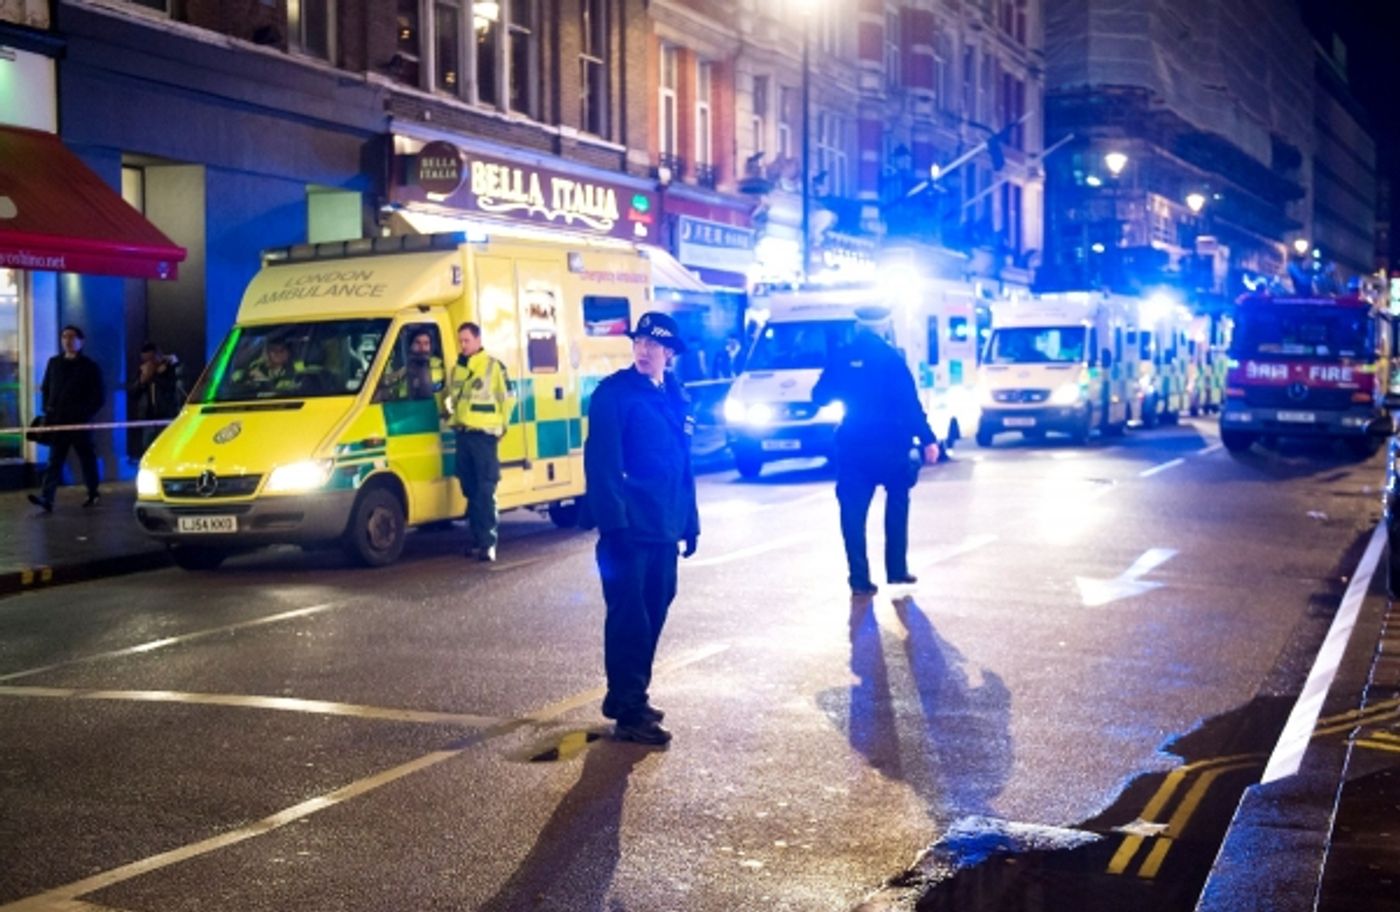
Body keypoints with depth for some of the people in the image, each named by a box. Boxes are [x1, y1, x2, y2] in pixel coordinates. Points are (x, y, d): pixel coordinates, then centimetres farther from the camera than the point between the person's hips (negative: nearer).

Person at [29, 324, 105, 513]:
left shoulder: (90, 367, 0)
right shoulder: (54, 363, 13)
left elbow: (99, 396, -2)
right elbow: (46, 388, 19)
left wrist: (85, 414, -10)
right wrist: (47, 410, 6)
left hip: (80, 422, -3)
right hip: (57, 421, 3)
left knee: (87, 457, 7)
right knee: (54, 460, -5)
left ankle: (93, 493, 21)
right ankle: (46, 497, -16)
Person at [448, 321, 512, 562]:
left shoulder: (493, 366, -5)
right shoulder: (457, 369, 14)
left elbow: (506, 399, -2)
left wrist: (500, 427, 0)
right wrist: (452, 417, 14)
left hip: (484, 435, -7)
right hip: (463, 435, 7)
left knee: (485, 491, -10)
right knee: (470, 490, 10)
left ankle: (488, 542, -11)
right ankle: (478, 538, 17)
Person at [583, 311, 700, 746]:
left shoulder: (675, 397, 12)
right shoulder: (614, 393, -9)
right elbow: (601, 463, -15)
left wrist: (689, 520, 16)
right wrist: (614, 522, -21)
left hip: (664, 528, 7)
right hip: (629, 528, -7)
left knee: (652, 616, 13)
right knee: (629, 620, -5)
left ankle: (630, 696, 25)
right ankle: (628, 714, -1)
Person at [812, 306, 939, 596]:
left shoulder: (843, 358, 1)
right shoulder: (891, 358, -7)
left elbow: (820, 397, 7)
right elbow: (910, 403, -12)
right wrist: (927, 439, -10)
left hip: (853, 445, 1)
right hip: (890, 444, -1)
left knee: (853, 512, 3)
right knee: (897, 505, 17)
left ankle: (860, 579, -2)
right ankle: (897, 570, 16)